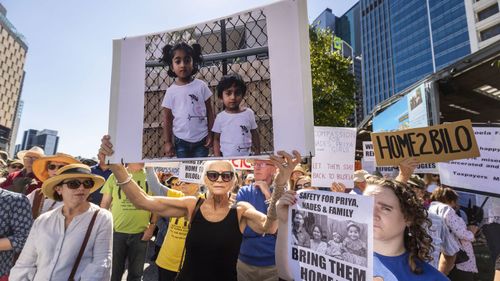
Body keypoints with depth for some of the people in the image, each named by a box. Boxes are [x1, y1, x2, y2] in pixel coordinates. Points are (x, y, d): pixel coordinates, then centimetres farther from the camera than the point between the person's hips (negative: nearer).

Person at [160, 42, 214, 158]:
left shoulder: (201, 86, -5)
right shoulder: (171, 91, -3)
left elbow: (209, 111, 0)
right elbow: (167, 119, 2)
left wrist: (210, 134, -2)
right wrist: (168, 142, 1)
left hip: (201, 139, 0)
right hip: (181, 140, 1)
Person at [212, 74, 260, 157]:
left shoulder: (249, 113, -1)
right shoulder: (220, 117, -2)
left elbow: (255, 135, 7)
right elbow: (216, 140, 4)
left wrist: (257, 155, 5)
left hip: (247, 157, 1)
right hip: (226, 159, 0)